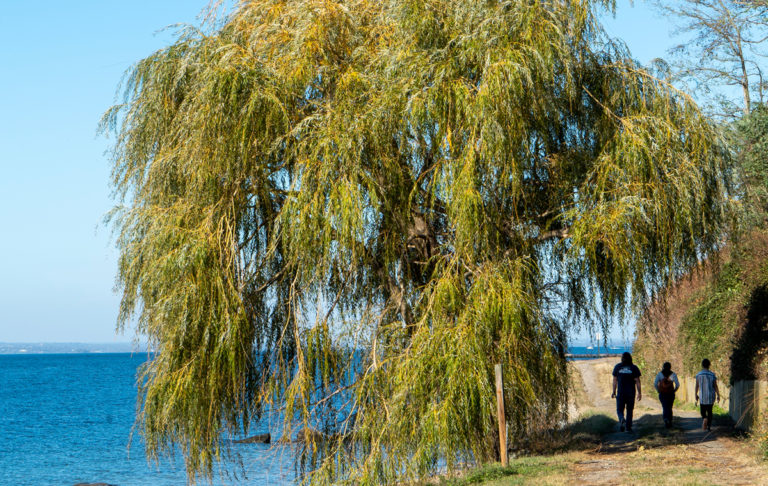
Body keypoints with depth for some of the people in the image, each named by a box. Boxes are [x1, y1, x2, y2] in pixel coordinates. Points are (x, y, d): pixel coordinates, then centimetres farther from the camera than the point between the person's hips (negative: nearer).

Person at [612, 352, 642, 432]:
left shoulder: (617, 367, 1)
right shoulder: (634, 368, -2)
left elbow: (615, 380, 2)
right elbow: (637, 381, -4)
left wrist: (614, 392, 8)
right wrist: (639, 393, 0)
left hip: (620, 392, 0)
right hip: (631, 392, 0)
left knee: (619, 410, 6)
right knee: (629, 410, 13)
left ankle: (622, 419, -24)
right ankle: (628, 427, 12)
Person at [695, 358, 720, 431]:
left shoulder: (698, 375, -5)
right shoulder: (712, 375, -7)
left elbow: (697, 386, 1)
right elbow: (715, 386, -5)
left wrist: (696, 395, 13)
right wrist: (718, 395, 5)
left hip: (702, 397, -1)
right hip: (711, 396, 1)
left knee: (703, 411, 9)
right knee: (709, 411, 15)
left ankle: (704, 419, -22)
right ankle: (709, 426, 12)